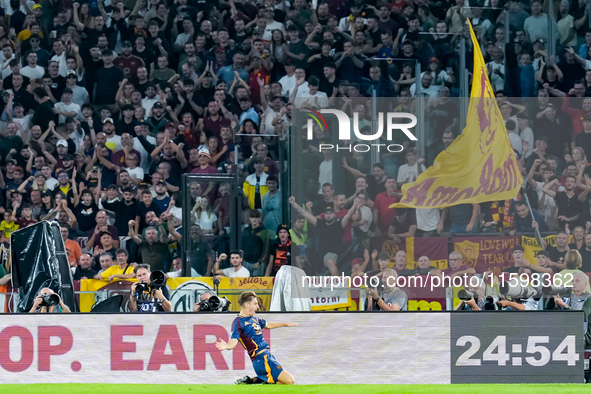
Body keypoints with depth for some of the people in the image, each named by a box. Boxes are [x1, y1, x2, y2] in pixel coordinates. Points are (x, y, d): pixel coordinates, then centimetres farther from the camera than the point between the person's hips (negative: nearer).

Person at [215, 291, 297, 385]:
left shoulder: (253, 319, 16)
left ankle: (251, 381, 13)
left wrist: (286, 324, 45)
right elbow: (233, 342, -22)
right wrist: (226, 346, -46)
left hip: (268, 355, 9)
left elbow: (267, 325, 35)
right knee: (289, 381, -15)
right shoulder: (238, 322, -11)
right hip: (260, 359, -9)